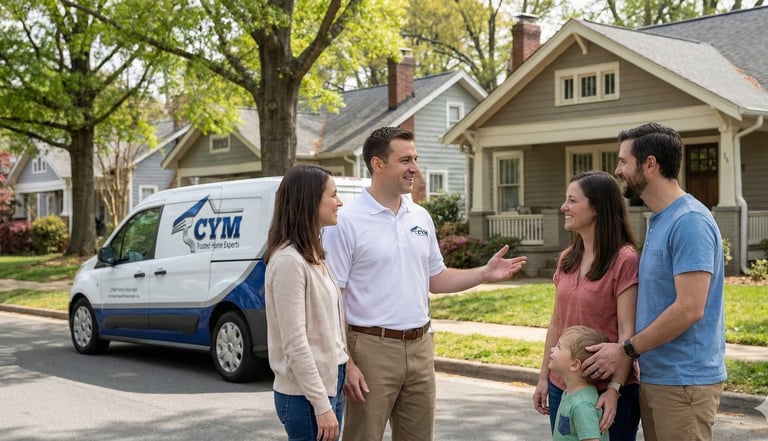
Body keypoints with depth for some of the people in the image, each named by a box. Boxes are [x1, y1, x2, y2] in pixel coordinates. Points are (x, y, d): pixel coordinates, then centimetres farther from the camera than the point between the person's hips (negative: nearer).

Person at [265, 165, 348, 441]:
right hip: (305, 394, -8)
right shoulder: (289, 261, -17)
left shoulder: (314, 255, 11)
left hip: (329, 382, 8)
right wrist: (321, 406, -19)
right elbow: (294, 343, -20)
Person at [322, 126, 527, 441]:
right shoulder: (347, 221, -10)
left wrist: (485, 273, 4)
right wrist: (346, 364, -17)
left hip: (420, 348, 6)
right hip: (372, 348, -6)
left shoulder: (421, 217, 10)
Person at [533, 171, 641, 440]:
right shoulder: (567, 259, 8)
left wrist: (615, 389, -20)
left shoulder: (625, 260, -13)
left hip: (606, 390, -6)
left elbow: (627, 332, -15)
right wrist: (544, 377, 12)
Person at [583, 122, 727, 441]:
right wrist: (633, 352, 9)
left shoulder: (689, 221, -18)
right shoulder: (658, 220, 12)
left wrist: (626, 350, -16)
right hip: (654, 375, 9)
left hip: (683, 380, -9)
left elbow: (689, 309, -23)